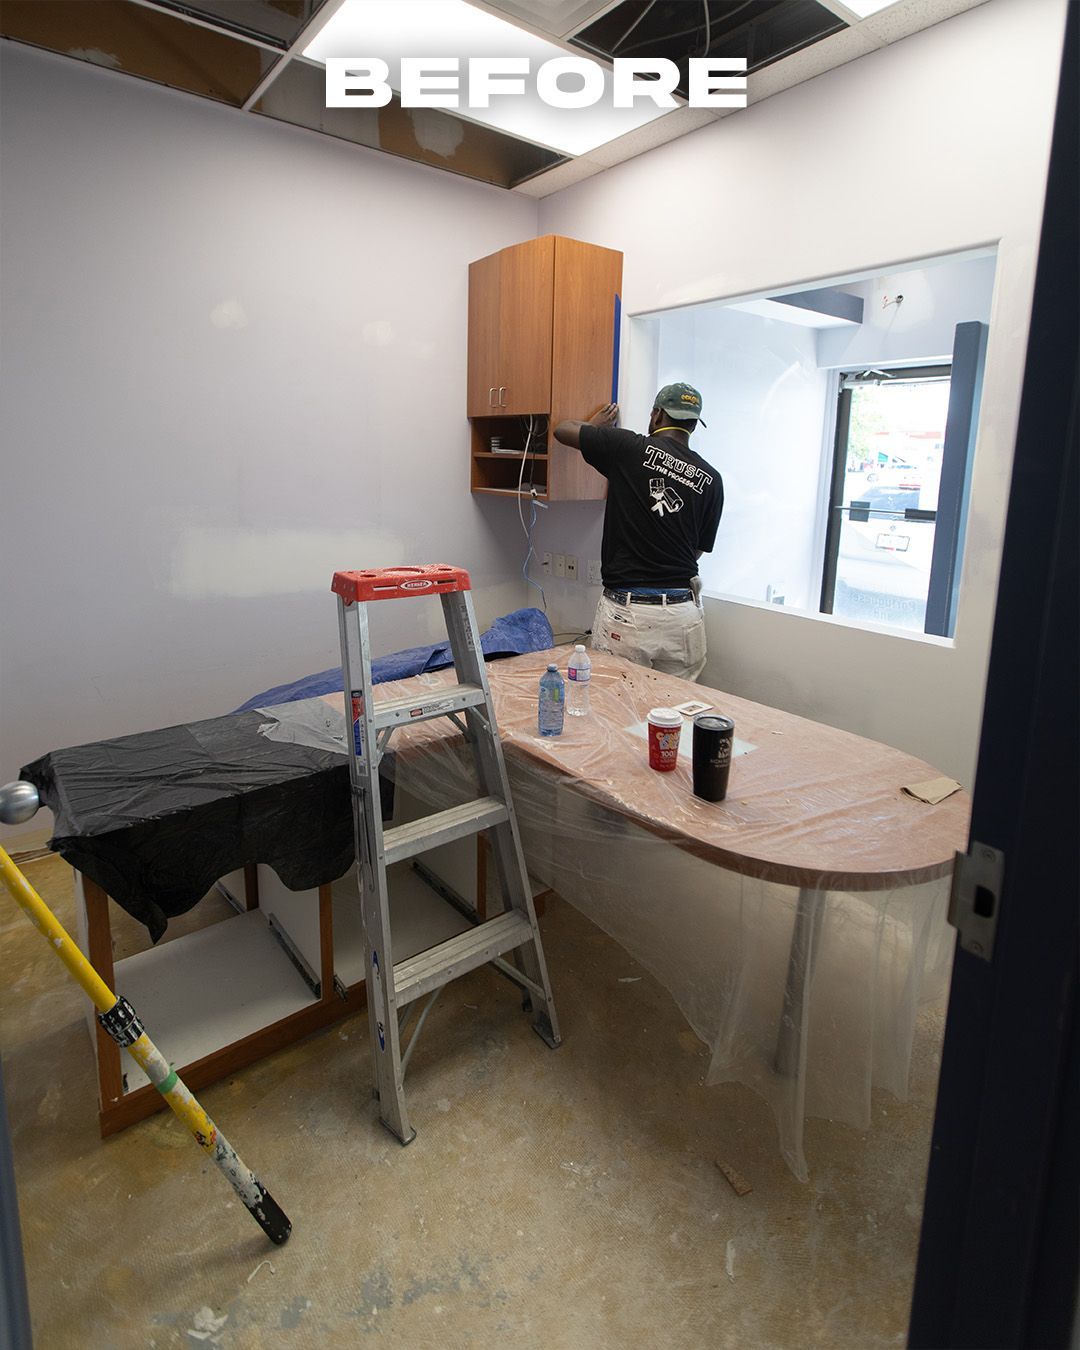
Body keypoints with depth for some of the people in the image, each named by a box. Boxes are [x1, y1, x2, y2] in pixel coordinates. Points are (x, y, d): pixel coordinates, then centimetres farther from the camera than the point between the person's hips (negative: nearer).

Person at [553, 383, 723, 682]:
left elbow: (563, 430, 10)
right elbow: (699, 549, 14)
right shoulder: (710, 479, 6)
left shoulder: (630, 448, -2)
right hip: (683, 614, 4)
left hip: (626, 611, -3)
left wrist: (596, 424, 31)